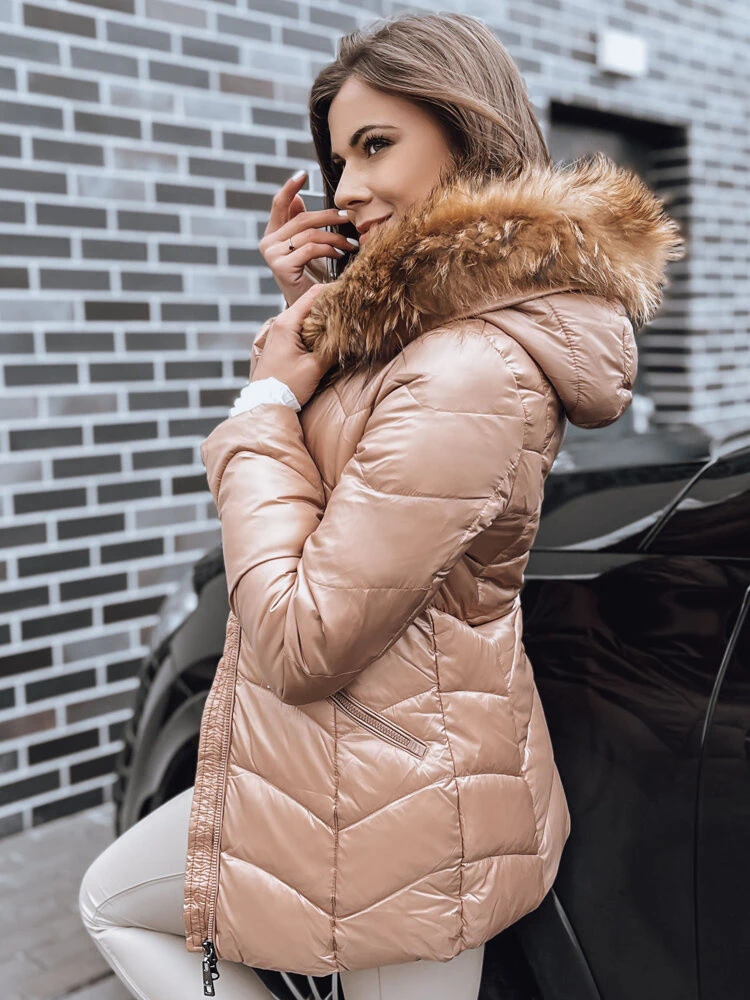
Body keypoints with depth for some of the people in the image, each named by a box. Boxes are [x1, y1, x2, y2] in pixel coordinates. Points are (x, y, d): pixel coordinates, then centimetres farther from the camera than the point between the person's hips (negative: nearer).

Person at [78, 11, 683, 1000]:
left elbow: (301, 645, -27)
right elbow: (349, 465, 17)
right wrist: (307, 311, 3)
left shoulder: (471, 372, -29)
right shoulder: (438, 320, 3)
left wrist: (269, 397, -18)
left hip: (380, 800, -10)